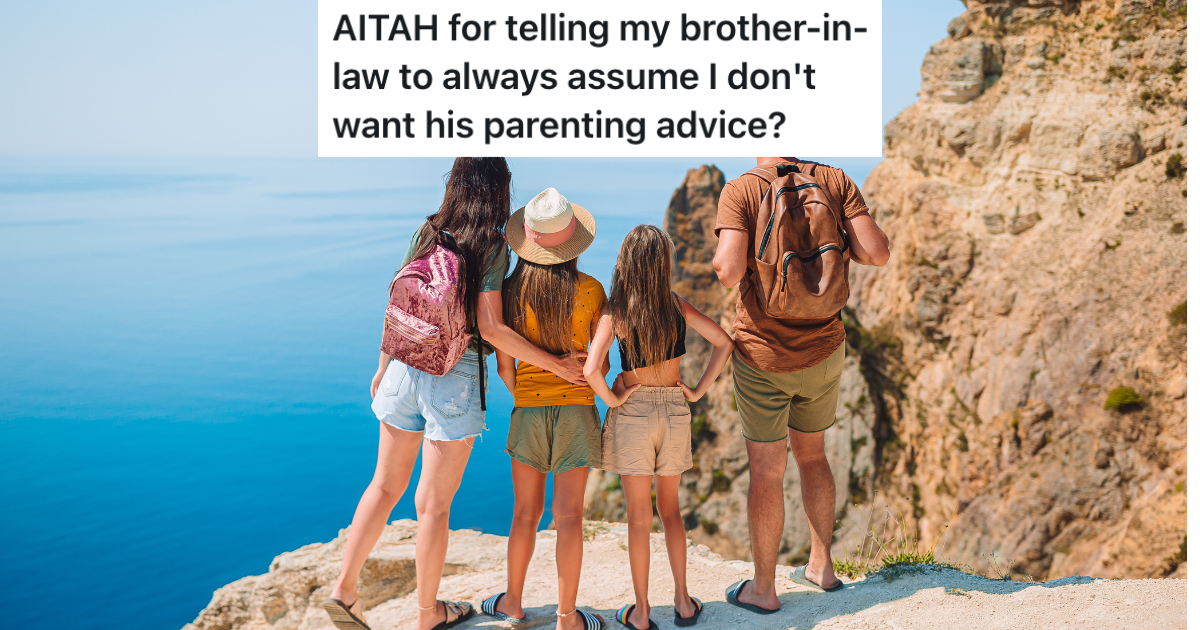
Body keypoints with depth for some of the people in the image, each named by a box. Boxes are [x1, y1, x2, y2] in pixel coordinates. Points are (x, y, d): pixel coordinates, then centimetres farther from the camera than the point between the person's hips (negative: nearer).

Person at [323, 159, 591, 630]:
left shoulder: (427, 232, 4)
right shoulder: (493, 246, -11)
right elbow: (490, 329, -16)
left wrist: (383, 366, 19)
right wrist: (555, 364, -9)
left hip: (406, 366, 5)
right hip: (455, 378, -5)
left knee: (385, 486, 19)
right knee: (434, 503, 6)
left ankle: (344, 588, 20)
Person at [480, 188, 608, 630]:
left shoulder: (510, 290, -6)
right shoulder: (590, 290, -8)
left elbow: (503, 366, -1)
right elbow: (602, 361, -3)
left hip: (528, 411, 1)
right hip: (577, 408, -1)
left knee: (525, 512, 14)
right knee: (569, 515, 4)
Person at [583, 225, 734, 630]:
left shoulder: (614, 313, -13)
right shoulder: (678, 307, -4)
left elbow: (591, 369, -24)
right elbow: (724, 343, -1)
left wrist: (610, 399, -7)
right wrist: (698, 390, 2)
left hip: (633, 412, -3)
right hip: (675, 410, 3)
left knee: (639, 517, 7)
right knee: (670, 509, 19)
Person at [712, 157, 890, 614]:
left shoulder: (740, 190, -14)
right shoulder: (835, 181, -3)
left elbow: (729, 272, -26)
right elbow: (877, 254, -10)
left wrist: (721, 259, -3)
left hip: (762, 356, -4)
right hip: (824, 348, 4)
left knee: (766, 472, 8)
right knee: (811, 455, 24)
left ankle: (763, 589, 21)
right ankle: (821, 565, 35)